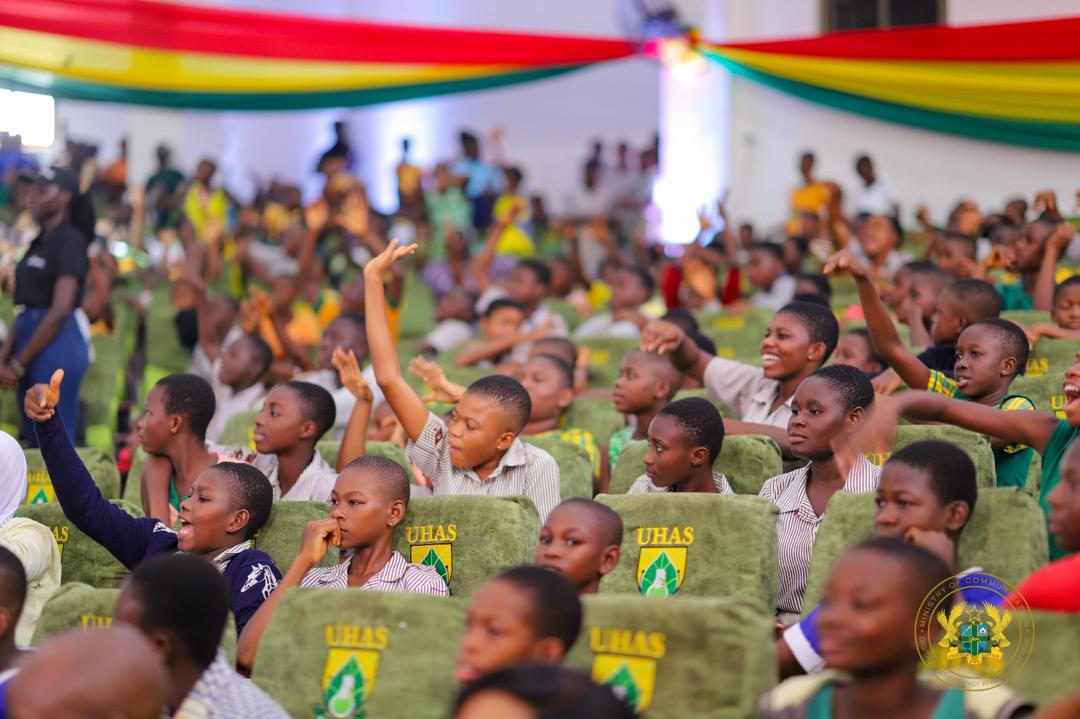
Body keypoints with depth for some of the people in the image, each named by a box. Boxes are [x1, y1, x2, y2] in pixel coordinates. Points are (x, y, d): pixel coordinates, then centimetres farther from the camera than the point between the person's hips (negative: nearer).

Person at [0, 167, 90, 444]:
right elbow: (26, 309, 16)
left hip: (57, 346, -9)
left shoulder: (71, 241, -9)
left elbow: (60, 311, -16)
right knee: (34, 441, 10)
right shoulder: (39, 243, 16)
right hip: (29, 343, 9)